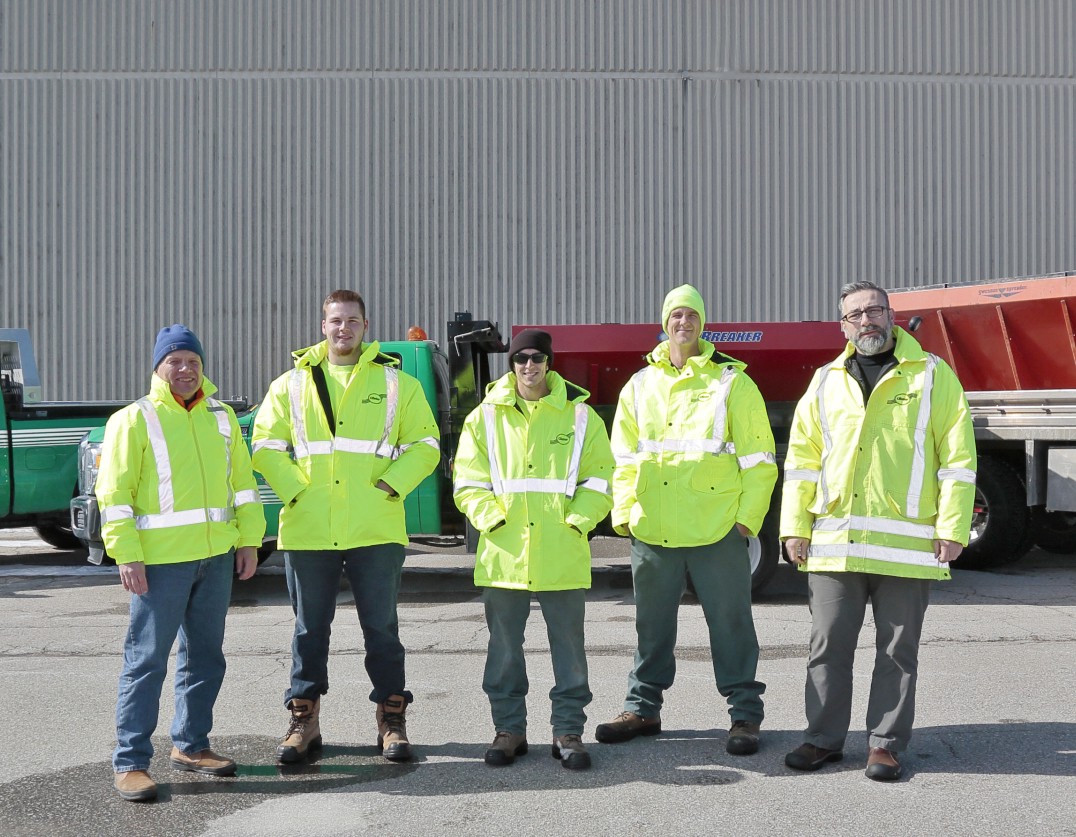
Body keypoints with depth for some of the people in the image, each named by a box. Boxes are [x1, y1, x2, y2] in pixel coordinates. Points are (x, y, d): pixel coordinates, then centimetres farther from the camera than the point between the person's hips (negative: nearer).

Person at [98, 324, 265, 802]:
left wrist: (248, 539, 9)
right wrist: (127, 556, -15)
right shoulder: (134, 420, -4)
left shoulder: (221, 418, 13)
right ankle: (130, 763, 1)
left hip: (217, 556, 6)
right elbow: (114, 492, -8)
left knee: (205, 655, 13)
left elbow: (242, 480, 16)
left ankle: (190, 745, 27)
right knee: (147, 659, -5)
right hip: (160, 560, -6)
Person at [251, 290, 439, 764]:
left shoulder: (397, 384, 6)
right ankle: (304, 721, 19)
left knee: (381, 628, 5)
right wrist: (294, 491, -6)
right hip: (307, 530, 1)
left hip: (376, 530, -1)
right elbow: (266, 447, 7)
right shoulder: (291, 385, 9)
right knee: (310, 629, 9)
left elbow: (425, 446, 4)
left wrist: (391, 486, -8)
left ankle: (391, 720, 15)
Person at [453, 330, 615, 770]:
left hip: (562, 555, -1)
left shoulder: (579, 415, 5)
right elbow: (468, 481, 5)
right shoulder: (486, 417, 6)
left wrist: (577, 520, -7)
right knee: (504, 647, 8)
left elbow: (599, 479, 5)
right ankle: (509, 728, 20)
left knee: (569, 645, 5)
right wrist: (493, 518, -8)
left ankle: (568, 730, 15)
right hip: (503, 552, 1)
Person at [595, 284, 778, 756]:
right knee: (652, 624, 14)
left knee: (730, 623, 2)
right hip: (653, 528, 4)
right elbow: (625, 457, 14)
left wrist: (748, 516, -7)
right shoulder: (641, 385, 12)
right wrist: (624, 513, 4)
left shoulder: (731, 382, 1)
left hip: (716, 527, -4)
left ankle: (745, 713, 12)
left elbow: (758, 460, -1)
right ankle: (643, 708, 26)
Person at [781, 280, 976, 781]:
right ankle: (824, 739, 18)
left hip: (906, 544, -2)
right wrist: (795, 526, 3)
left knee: (897, 651, 5)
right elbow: (802, 458, 12)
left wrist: (952, 527, -7)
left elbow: (957, 457, 0)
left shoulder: (932, 377, 4)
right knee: (828, 646, 6)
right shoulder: (826, 383, 12)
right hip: (834, 543, 3)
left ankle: (886, 744, 16)